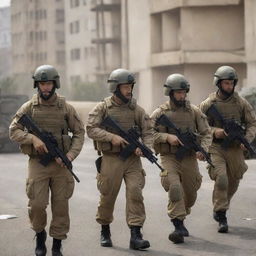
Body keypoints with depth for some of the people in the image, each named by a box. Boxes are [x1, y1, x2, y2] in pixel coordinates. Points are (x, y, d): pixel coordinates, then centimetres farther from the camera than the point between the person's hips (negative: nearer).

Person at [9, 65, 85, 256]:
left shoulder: (66, 108, 2)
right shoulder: (29, 107, 2)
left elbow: (79, 133, 5)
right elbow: (14, 131, 1)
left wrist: (71, 155, -9)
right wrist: (33, 139, -16)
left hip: (60, 164, 1)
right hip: (37, 163, -1)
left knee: (61, 205, 2)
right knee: (37, 204, -6)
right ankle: (40, 234, 21)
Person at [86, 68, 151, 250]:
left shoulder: (136, 109, 7)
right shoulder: (103, 108, 0)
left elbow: (148, 131, 7)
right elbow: (91, 129, -9)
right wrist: (111, 137, -21)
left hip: (133, 159, 2)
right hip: (111, 159, -2)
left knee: (135, 193, -10)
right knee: (108, 196, 6)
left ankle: (136, 235, -9)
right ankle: (105, 231, 28)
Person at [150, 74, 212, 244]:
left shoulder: (194, 111, 3)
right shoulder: (160, 112, -2)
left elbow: (206, 132, 6)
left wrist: (203, 149, -12)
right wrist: (167, 137, -17)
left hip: (189, 158, 3)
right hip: (169, 158, -3)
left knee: (190, 195, 10)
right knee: (174, 188, -22)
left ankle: (180, 216, 39)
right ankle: (179, 227, -20)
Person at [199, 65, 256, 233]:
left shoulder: (241, 103, 3)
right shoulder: (208, 104, -1)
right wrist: (214, 131, -15)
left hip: (235, 148, 3)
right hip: (215, 147, -3)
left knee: (233, 183, 11)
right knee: (221, 179, -18)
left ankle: (219, 210, 36)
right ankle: (222, 217, -8)